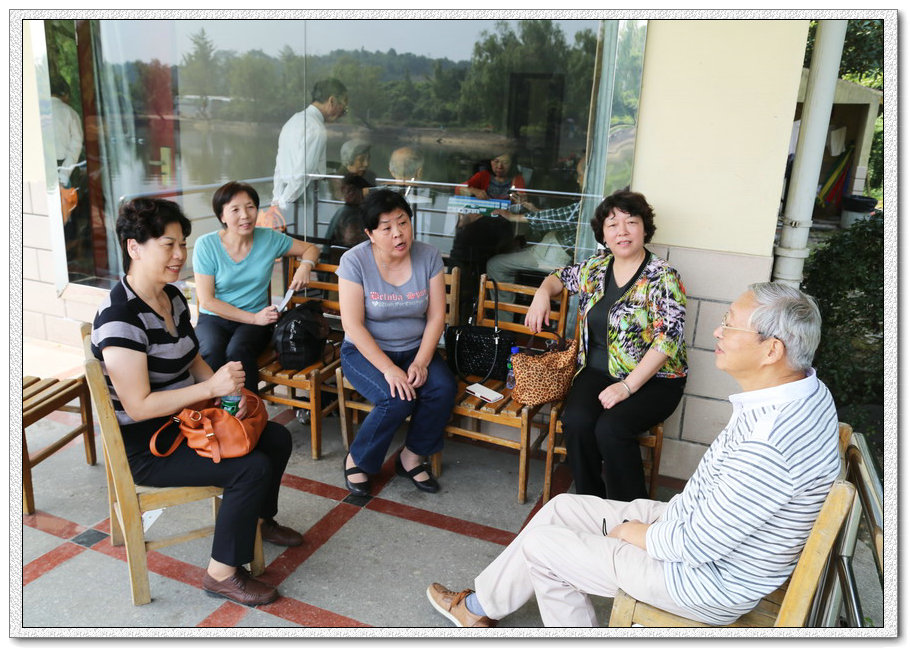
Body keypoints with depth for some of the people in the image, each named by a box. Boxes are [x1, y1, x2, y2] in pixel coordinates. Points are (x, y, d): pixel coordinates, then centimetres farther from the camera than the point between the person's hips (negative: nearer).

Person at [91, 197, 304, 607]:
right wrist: (211, 388, -31)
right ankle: (222, 574, -4)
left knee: (277, 438, 10)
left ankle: (258, 519, 34)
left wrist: (229, 391, -6)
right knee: (253, 467, -22)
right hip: (145, 446, -9)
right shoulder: (120, 318, -26)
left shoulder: (172, 296, 3)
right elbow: (138, 406, -28)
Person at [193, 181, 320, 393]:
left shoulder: (269, 239, 2)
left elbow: (310, 248, 17)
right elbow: (206, 300, -7)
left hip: (255, 321, 1)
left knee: (237, 350, -33)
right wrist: (254, 318, -13)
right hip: (214, 319, 0)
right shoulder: (206, 245, -5)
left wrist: (305, 266, -8)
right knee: (212, 352, -34)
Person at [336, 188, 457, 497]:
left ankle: (411, 457, 1)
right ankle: (357, 460, -3)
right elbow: (353, 325, -18)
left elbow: (436, 316, -5)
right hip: (366, 351, -3)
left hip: (415, 349, 4)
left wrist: (421, 362, -18)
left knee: (443, 388, -24)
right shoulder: (354, 261, -15)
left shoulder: (428, 256, -5)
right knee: (397, 399, -29)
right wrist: (389, 369, -25)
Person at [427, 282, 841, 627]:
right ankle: (480, 606, 28)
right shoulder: (806, 390, -4)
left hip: (711, 584, -9)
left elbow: (698, 546, -28)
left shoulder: (768, 445, -35)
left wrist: (642, 534, -9)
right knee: (563, 507, 12)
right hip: (703, 528, 9)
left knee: (541, 544, 1)